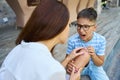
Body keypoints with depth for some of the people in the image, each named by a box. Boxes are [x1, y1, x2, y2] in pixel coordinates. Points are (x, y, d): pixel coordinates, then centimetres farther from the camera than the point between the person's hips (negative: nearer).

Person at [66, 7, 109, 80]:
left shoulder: (101, 40, -21)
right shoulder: (72, 40, -24)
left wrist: (93, 55, -33)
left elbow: (100, 63, -11)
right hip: (77, 66, -1)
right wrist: (69, 65, -39)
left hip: (94, 66, 1)